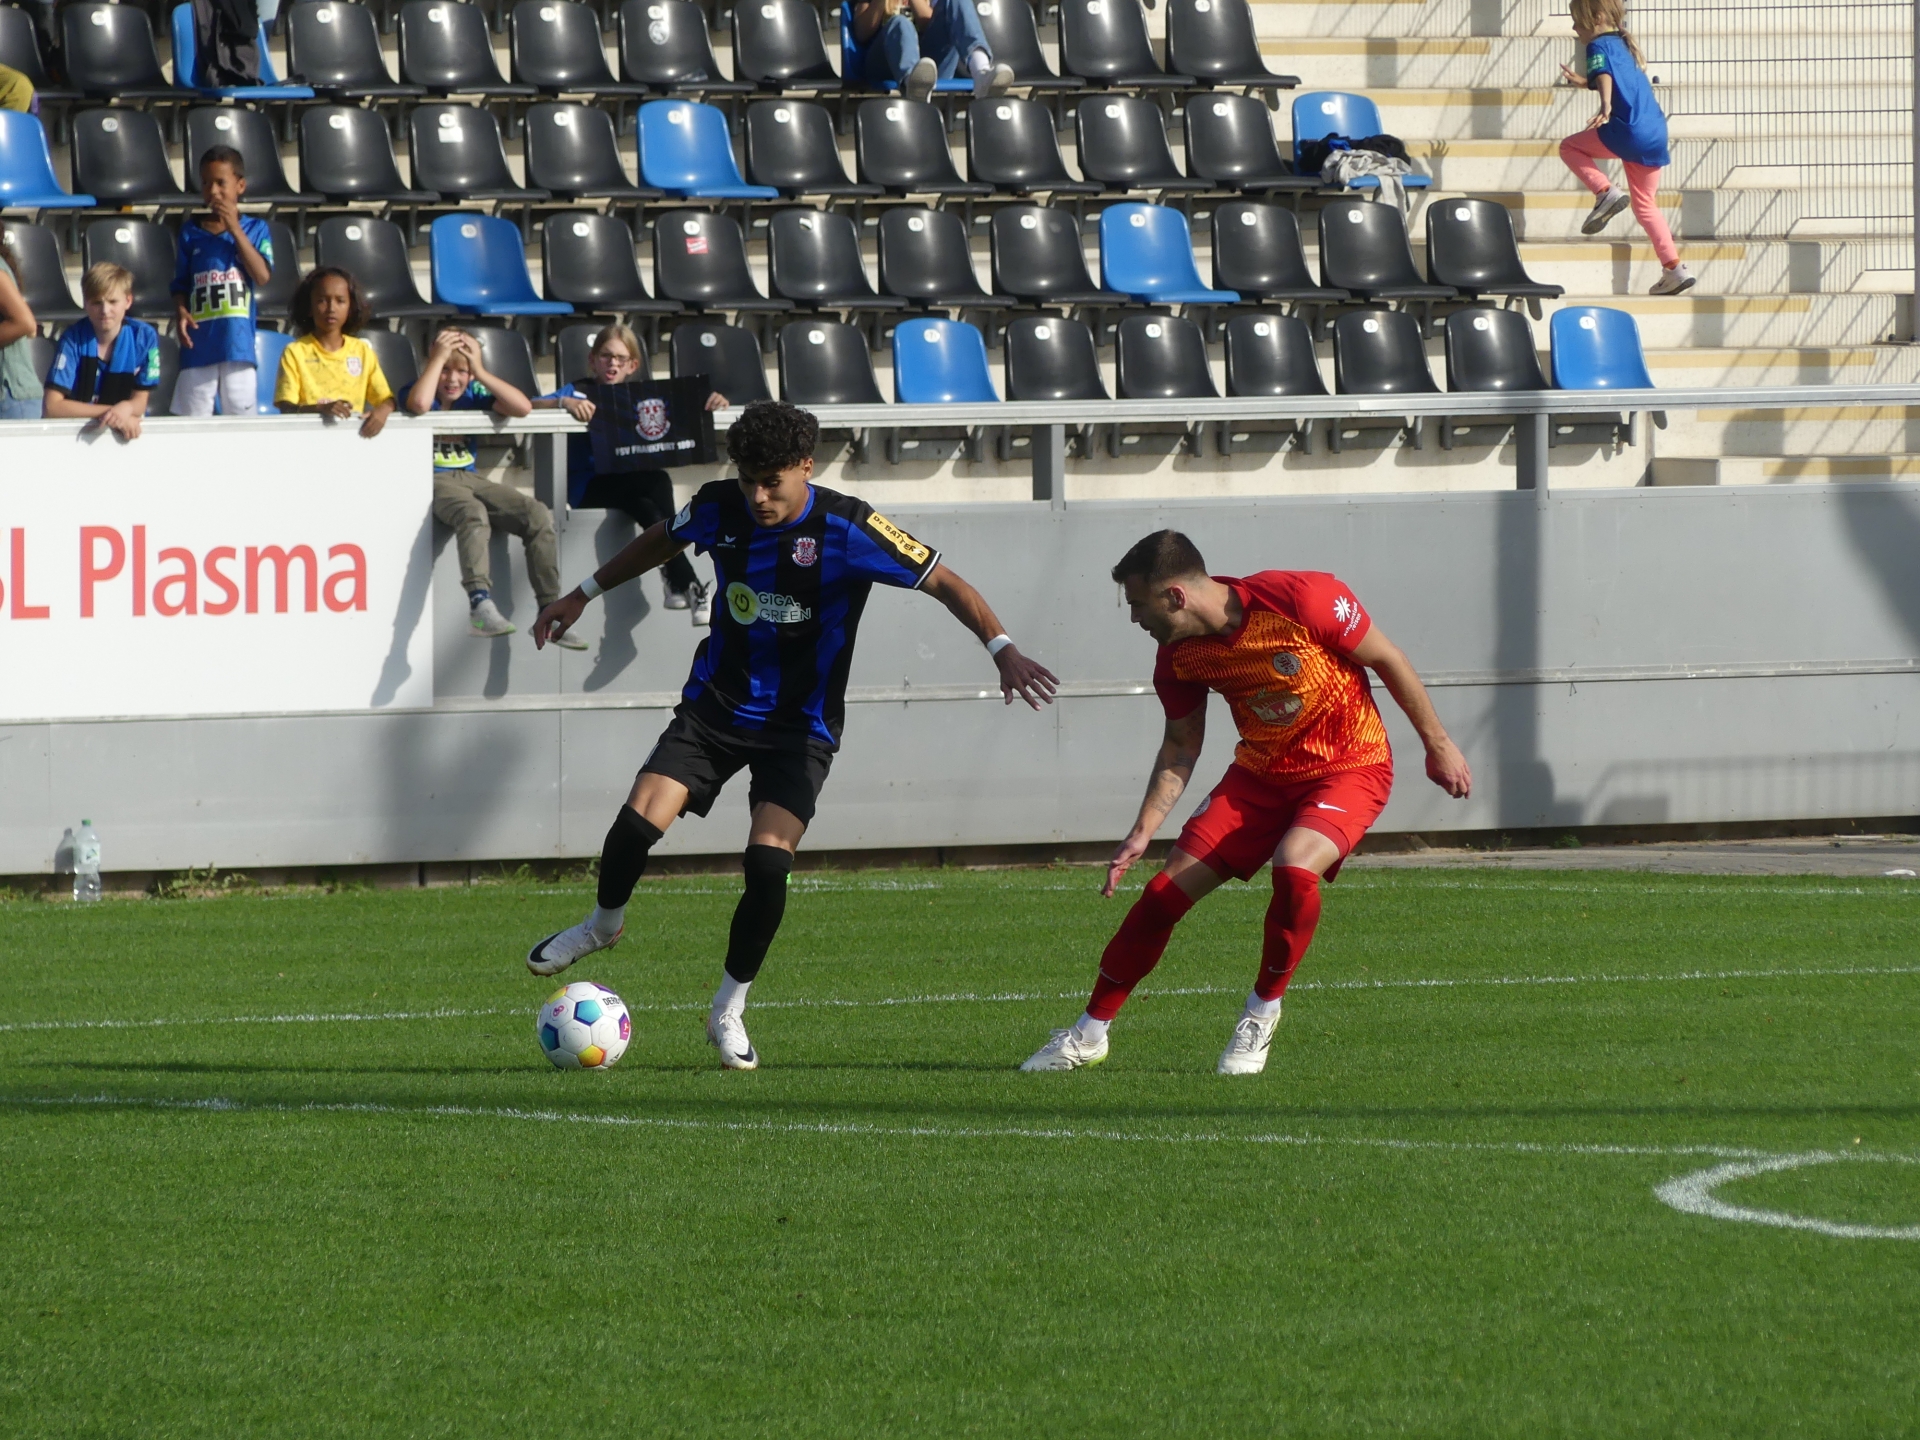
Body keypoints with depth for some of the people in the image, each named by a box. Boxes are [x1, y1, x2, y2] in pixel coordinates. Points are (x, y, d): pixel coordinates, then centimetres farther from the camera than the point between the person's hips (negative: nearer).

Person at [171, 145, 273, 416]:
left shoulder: (255, 230, 6)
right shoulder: (191, 232, 10)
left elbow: (262, 276, -8)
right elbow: (180, 285, 11)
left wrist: (235, 229, -8)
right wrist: (180, 312, -9)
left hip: (238, 341, -2)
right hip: (199, 342, 2)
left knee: (241, 417, 0)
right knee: (192, 417, 1)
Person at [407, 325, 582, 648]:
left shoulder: (472, 394, 11)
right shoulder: (420, 390, -2)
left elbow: (522, 407, -1)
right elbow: (418, 404, -29)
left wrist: (480, 372, -5)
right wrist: (438, 357, -16)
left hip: (470, 477, 6)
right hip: (433, 480, -6)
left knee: (539, 516, -13)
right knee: (473, 514, -40)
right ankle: (480, 604, -56)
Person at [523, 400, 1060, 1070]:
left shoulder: (846, 529, -18)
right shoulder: (719, 509, -6)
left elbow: (945, 583, -14)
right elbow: (662, 540, 17)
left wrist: (1003, 650, -26)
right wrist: (583, 594, 24)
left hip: (799, 727, -3)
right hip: (714, 708, 3)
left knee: (768, 864, -19)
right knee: (638, 821, -17)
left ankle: (728, 1012, 4)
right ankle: (604, 924, 17)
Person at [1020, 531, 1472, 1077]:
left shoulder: (1300, 601, -26)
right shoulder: (1178, 656, -8)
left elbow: (1388, 660, -13)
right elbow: (1181, 747, 7)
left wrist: (1438, 746, -5)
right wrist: (1143, 832, -4)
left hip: (1350, 768, -5)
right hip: (1260, 772, 5)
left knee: (1294, 868, -33)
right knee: (1166, 891, -3)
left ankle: (1263, 1011, -9)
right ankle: (1089, 1034, 12)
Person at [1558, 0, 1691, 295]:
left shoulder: (1599, 46, -4)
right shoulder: (1624, 45, 24)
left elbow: (1604, 75, -25)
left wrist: (1606, 107, -42)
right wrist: (1583, 81, 53)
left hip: (1627, 132, -9)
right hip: (1656, 135, 9)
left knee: (1569, 147, 12)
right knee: (1645, 204, 16)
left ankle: (1606, 192, -8)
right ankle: (1674, 269, 8)